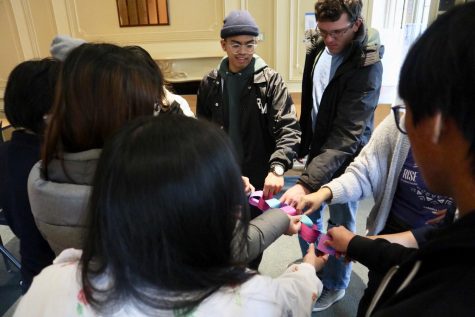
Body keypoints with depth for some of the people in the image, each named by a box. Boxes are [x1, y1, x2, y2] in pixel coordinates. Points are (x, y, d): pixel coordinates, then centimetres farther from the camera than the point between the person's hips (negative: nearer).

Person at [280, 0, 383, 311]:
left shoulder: (367, 65, -25)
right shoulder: (317, 45, -4)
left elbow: (347, 135, -30)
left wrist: (306, 182, -38)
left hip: (345, 158, -6)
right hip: (318, 149, 6)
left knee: (340, 225, 11)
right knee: (306, 214, 17)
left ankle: (335, 285, 36)